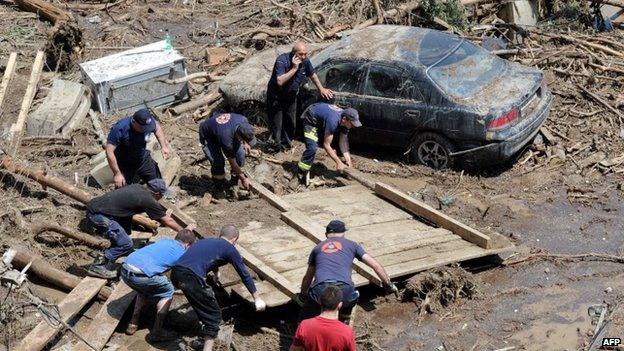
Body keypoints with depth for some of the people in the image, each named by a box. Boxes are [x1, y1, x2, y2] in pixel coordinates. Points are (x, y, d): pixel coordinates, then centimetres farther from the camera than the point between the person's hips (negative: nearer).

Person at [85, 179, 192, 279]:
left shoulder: (138, 187, 13)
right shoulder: (148, 200, -9)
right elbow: (168, 221, 2)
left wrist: (165, 214, 48)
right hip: (98, 214, -9)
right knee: (125, 244, -7)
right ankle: (98, 266, 4)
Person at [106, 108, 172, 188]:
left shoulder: (148, 122, -20)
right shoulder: (119, 129, -34)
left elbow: (157, 127, 6)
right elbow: (109, 152, -30)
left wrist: (164, 146, -2)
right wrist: (117, 174, -30)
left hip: (143, 160, 4)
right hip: (124, 165, -4)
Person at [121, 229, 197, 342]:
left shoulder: (164, 241, 26)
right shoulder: (181, 254, 9)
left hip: (124, 270, 7)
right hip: (141, 275, -7)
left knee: (145, 288, 35)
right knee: (168, 292, 16)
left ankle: (133, 324, 32)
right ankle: (156, 332, 15)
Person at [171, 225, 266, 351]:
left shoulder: (206, 241, 30)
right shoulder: (230, 249, 11)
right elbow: (245, 275, 16)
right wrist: (257, 299, 24)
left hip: (175, 273, 8)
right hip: (191, 278, -8)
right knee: (213, 316, 7)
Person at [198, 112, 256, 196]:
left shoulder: (243, 120, -30)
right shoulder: (226, 139, -43)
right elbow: (233, 163, -28)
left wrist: (245, 143, -9)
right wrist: (243, 179, -17)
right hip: (207, 135, -6)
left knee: (240, 155, -8)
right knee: (218, 162, -24)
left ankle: (235, 179, 17)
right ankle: (220, 187, 3)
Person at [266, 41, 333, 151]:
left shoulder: (305, 61, -12)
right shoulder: (282, 60, -30)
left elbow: (313, 75, 9)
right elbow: (280, 81, -41)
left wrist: (321, 89, 8)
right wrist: (294, 68, -39)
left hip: (291, 96, 6)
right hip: (276, 96, -6)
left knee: (291, 123, 13)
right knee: (276, 123, -4)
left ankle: (285, 143, 31)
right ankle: (276, 146, 7)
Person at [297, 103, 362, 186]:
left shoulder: (345, 121, -18)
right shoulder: (333, 121, -42)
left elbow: (343, 142, -13)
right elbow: (326, 145, -35)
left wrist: (348, 160, -24)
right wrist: (338, 162, -32)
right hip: (311, 119, -8)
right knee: (312, 148, -26)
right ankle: (302, 174, -14)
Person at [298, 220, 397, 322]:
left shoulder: (317, 248, 28)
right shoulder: (351, 245, 23)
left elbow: (308, 277, 37)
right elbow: (375, 265, 19)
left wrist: (302, 295, 52)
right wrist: (389, 284, 31)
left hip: (320, 291, 1)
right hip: (344, 290, 0)